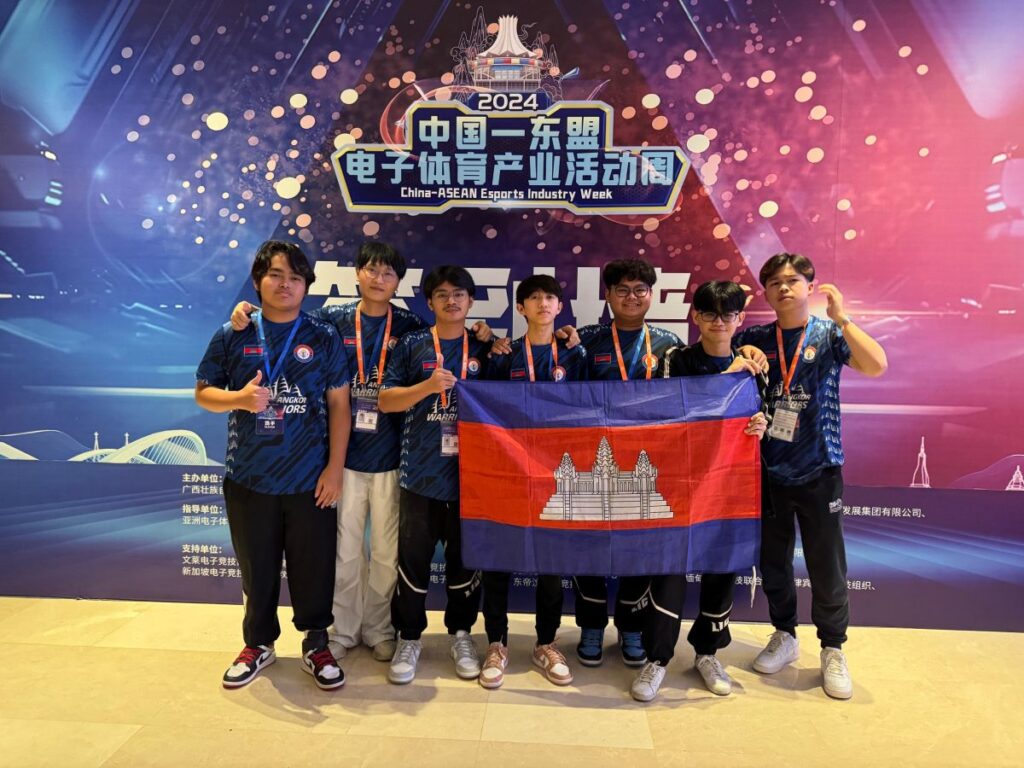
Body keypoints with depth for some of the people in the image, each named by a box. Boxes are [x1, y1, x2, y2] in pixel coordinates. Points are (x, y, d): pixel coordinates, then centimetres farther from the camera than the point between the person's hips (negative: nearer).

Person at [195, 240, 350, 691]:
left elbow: (338, 404, -1)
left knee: (314, 566, 9)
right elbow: (203, 391, 5)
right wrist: (240, 399, -17)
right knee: (256, 567, 16)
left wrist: (335, 467, -6)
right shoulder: (233, 336, 1)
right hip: (249, 479, 1)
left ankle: (316, 645, 29)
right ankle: (258, 644, 35)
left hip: (310, 479, -1)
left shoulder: (324, 339, -1)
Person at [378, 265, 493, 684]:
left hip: (469, 473, 2)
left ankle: (461, 634, 31)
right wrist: (427, 386, -17)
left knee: (465, 558, 12)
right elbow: (386, 400, -3)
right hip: (420, 472, -1)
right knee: (413, 559, 7)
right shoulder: (413, 344, 2)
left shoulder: (483, 349, 6)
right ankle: (409, 638, 26)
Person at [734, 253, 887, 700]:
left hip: (817, 469, -2)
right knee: (772, 562, 13)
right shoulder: (754, 339, 3)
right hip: (768, 469, 2)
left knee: (826, 565, 6)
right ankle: (784, 636, 34)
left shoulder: (829, 334, -2)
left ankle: (833, 651, 26)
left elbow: (876, 366, -18)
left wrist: (841, 317, -22)